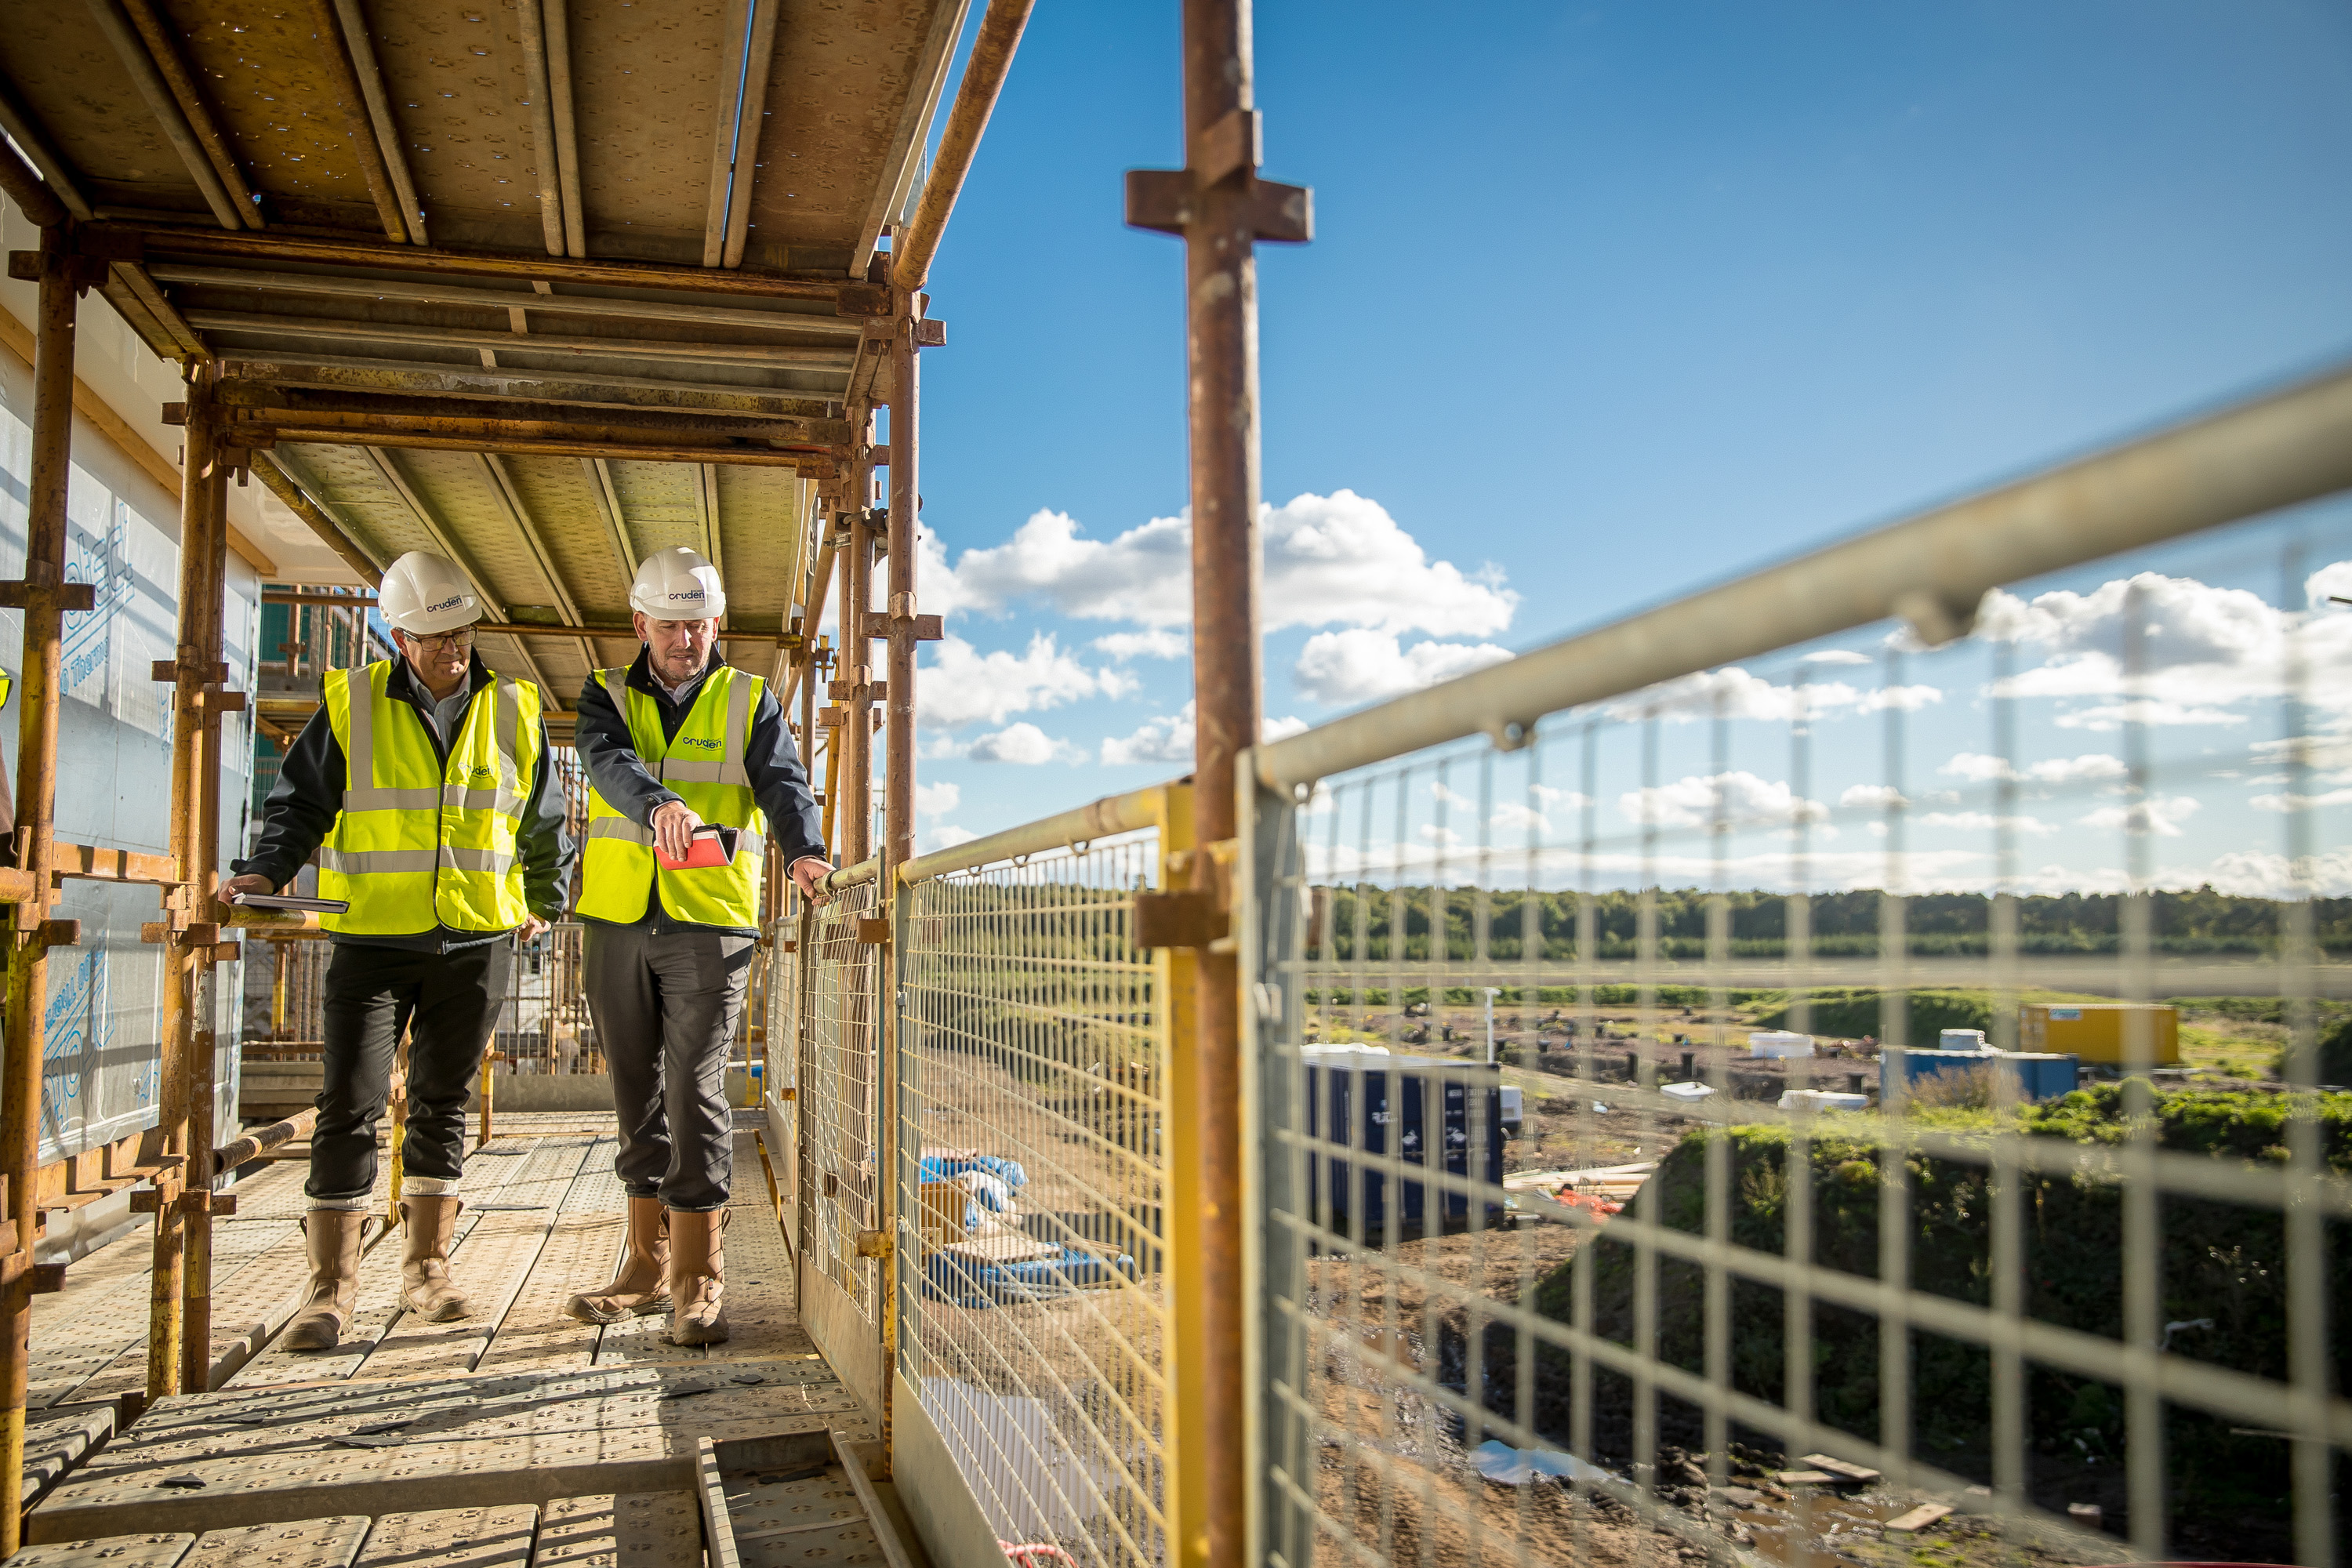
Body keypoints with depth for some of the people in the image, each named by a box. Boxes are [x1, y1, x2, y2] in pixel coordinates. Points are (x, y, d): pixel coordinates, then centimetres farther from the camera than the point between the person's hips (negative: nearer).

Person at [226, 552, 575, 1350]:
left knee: (443, 1103, 9)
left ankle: (427, 1267, 19)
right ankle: (331, 1286, 3)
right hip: (374, 936, -2)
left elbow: (544, 823, 19)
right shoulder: (350, 706, 0)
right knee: (350, 1104, -5)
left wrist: (547, 900, 18)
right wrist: (266, 870, -10)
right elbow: (300, 805, 6)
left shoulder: (514, 713, 7)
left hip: (476, 941, 2)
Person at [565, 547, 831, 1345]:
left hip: (711, 924, -3)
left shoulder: (751, 702, 7)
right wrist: (659, 805, -35)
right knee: (637, 1093, 10)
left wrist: (804, 852, -30)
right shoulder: (607, 696, 10)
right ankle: (648, 1264, 22)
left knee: (694, 1092, -7)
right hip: (618, 922, 3)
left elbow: (782, 784, -8)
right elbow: (610, 761, -12)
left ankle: (698, 1279, 1)